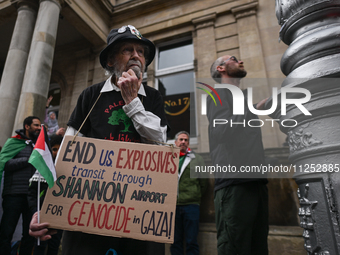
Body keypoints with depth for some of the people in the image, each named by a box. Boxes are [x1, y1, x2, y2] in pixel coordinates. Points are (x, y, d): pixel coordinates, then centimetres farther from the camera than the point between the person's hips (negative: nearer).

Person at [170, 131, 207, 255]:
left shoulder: (197, 159, 8)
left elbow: (203, 182, 8)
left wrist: (195, 196, 6)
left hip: (191, 204, -1)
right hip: (173, 205, 1)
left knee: (191, 241, 4)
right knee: (175, 241, 11)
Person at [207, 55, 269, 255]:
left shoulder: (244, 97, 28)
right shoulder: (219, 93, 4)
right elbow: (222, 132, -13)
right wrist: (256, 109, -6)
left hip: (256, 181, 8)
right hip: (234, 181, -8)